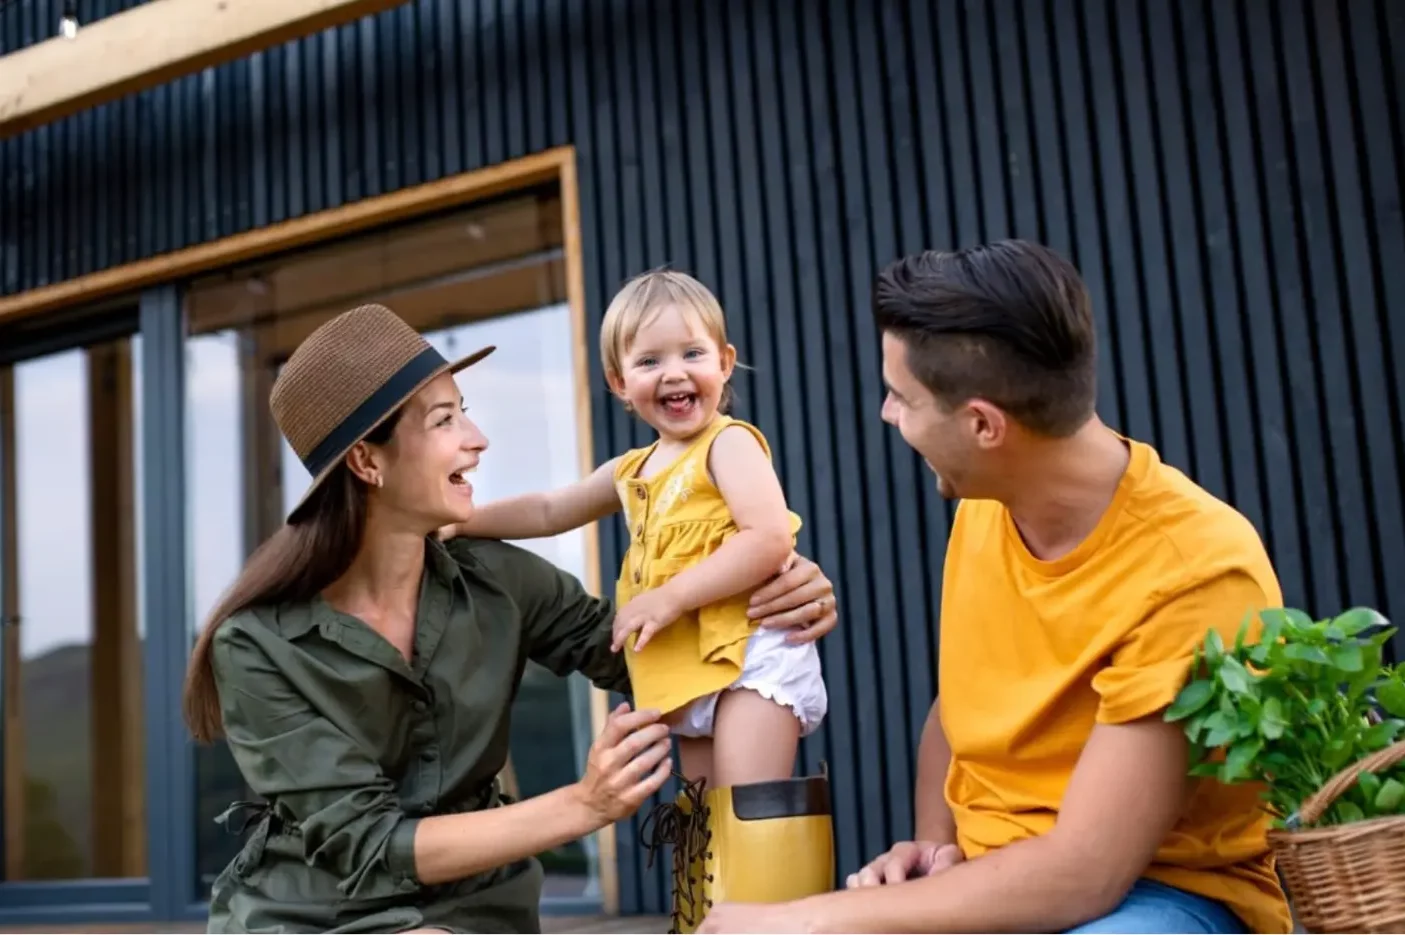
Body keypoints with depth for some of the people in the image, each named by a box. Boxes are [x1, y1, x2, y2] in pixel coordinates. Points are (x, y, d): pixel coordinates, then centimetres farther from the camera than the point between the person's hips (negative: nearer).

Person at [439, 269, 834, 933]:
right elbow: (549, 511, 29)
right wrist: (460, 520, 22)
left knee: (749, 821, -15)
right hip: (687, 669, 8)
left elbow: (770, 537, -20)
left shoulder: (729, 443, -6)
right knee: (705, 825, 11)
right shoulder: (630, 472, 17)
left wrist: (669, 597, -20)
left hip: (752, 651, -8)